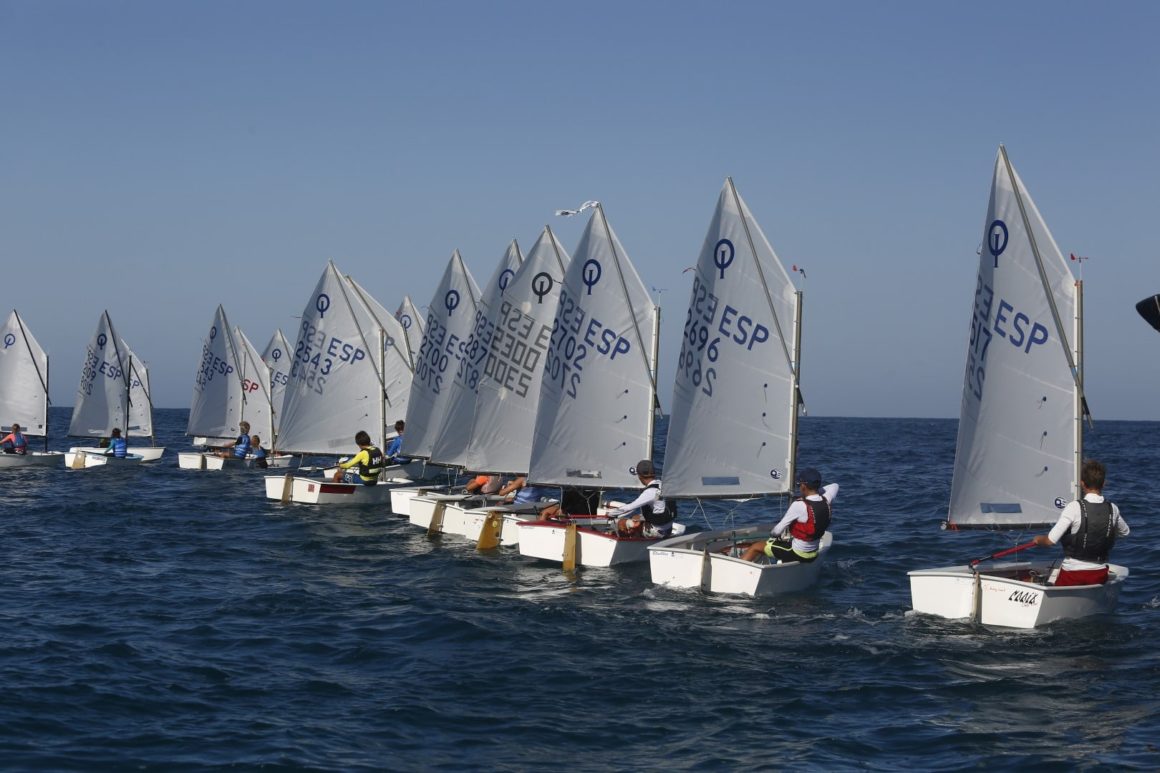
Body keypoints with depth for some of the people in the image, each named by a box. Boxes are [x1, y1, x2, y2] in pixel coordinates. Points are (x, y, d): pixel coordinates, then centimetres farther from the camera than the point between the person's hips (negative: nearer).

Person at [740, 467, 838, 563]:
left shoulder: (799, 505, -27)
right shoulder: (825, 501, -8)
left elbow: (778, 530, -19)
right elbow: (834, 486, 17)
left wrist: (772, 533, 4)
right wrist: (816, 492, 6)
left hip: (796, 554, -7)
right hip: (813, 555, 7)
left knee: (755, 547, 10)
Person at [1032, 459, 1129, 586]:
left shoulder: (1075, 507, -16)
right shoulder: (1112, 509, -2)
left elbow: (1050, 541, -17)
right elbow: (1124, 532, 20)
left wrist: (1038, 539, 4)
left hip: (1071, 575, -4)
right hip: (1099, 577, 4)